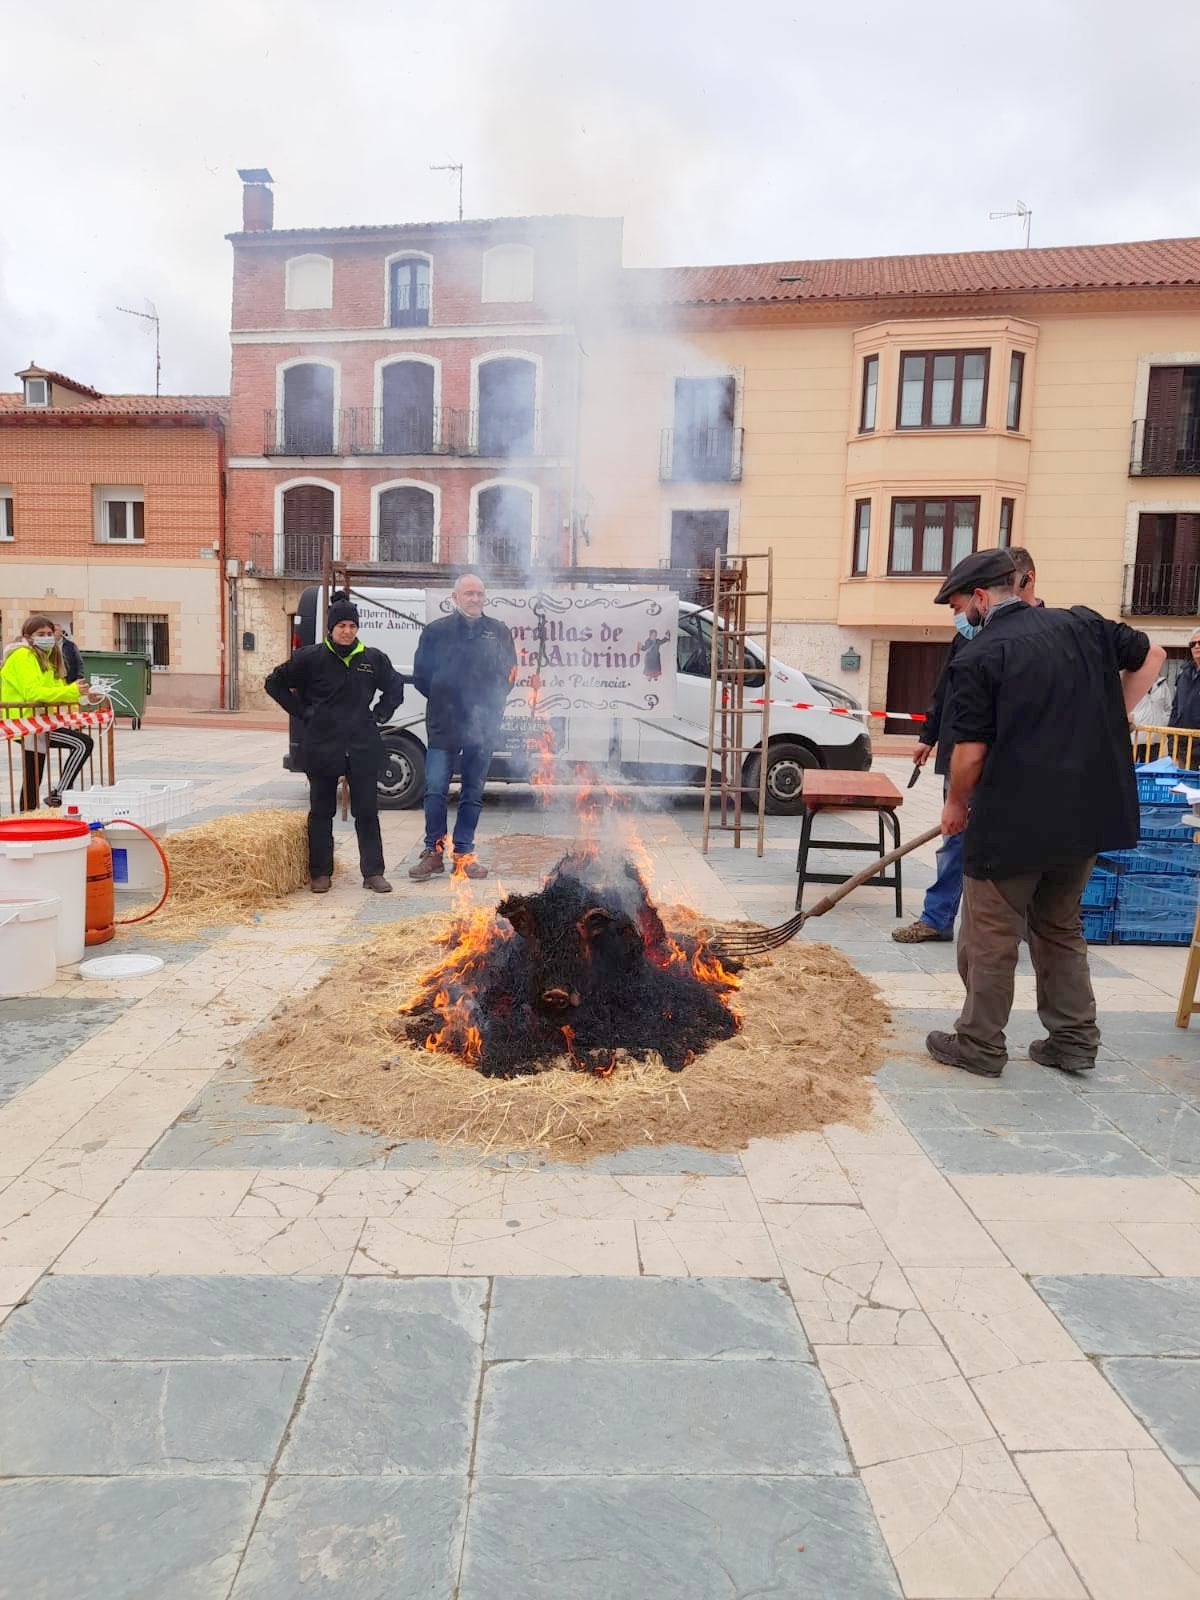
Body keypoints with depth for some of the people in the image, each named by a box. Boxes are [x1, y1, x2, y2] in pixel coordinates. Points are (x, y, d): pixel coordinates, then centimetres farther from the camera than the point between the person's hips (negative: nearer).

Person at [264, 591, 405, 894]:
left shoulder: (373, 659, 5)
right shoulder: (311, 658, -1)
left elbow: (395, 687, 20)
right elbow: (275, 683, 8)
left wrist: (378, 716, 7)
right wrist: (304, 712, 1)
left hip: (363, 747, 1)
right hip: (322, 747, -1)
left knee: (367, 812, 4)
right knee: (321, 812, 7)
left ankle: (373, 873, 12)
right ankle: (320, 873, 17)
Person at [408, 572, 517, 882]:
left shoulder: (498, 632, 8)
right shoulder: (436, 631, 3)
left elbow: (509, 674, 10)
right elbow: (421, 676, 6)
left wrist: (490, 703, 1)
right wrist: (442, 701, 4)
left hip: (482, 727, 2)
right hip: (443, 727, -2)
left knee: (473, 793, 8)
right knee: (435, 789, -5)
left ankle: (464, 853, 16)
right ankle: (433, 852, 5)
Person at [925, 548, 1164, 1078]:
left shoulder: (977, 658, -13)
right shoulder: (1083, 625, 5)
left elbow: (970, 753, -13)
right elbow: (1150, 656, 20)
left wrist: (956, 804, 5)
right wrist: (1105, 721, 17)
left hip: (1014, 819, -6)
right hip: (1090, 812, 7)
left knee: (990, 937, 8)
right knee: (1061, 927, 22)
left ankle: (980, 1045, 19)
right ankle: (1074, 1040, 28)